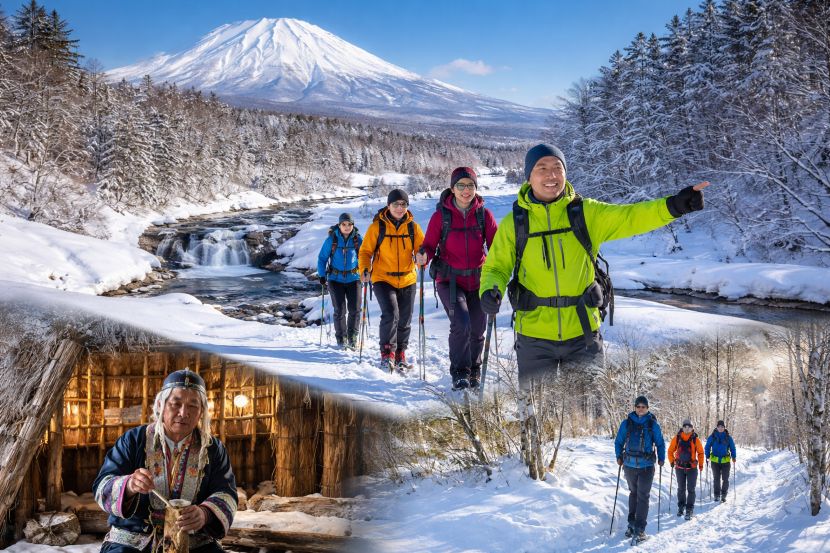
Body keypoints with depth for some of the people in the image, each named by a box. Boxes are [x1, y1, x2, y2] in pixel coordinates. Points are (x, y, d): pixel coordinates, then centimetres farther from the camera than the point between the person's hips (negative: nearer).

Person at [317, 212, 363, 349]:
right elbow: (322, 258, 3)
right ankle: (341, 338, 10)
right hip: (335, 279, -1)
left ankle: (352, 336, 16)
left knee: (355, 309, -4)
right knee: (339, 309, -4)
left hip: (353, 278, 1)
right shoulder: (331, 240, -4)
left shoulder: (357, 239, -1)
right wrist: (322, 275, -3)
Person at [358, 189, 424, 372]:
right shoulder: (377, 226, -5)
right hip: (383, 279, -3)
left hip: (407, 281, 4)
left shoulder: (413, 227, 2)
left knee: (404, 321, 12)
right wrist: (364, 270, -17)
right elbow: (365, 251, -1)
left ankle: (400, 356, 30)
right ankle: (387, 355, -14)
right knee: (390, 314, -23)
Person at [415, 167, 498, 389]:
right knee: (461, 324, -20)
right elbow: (430, 245, -3)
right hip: (449, 280, -2)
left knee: (477, 329, 8)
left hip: (477, 279, 3)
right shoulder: (441, 215, -6)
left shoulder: (484, 214, -2)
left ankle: (474, 371, 34)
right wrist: (423, 256, -25)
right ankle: (459, 372, -1)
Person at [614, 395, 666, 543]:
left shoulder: (652, 424, -1)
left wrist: (661, 458, -1)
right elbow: (619, 441, 10)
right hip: (629, 464, 2)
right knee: (633, 493, 16)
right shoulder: (627, 423, 1)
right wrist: (619, 456, 0)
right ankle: (632, 524, 25)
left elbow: (660, 442, 9)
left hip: (646, 466, -2)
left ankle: (640, 528, -4)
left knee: (643, 496, -5)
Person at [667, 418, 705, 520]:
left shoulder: (695, 440, -5)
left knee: (691, 489, -3)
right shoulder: (677, 438, -3)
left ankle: (689, 510, 2)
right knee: (681, 488, 13)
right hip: (679, 467, 1)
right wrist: (672, 461, 3)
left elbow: (700, 452, 5)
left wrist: (701, 464, 3)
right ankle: (681, 507, 28)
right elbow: (671, 451, 8)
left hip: (692, 468, -1)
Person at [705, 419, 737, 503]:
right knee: (716, 479, 6)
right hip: (715, 461, 0)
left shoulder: (728, 437, 1)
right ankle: (717, 495, 15)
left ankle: (724, 495, 12)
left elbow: (732, 448, 9)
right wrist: (708, 456, 0)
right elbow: (707, 447, 9)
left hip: (725, 461, 0)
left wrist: (733, 457, 0)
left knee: (725, 479, 2)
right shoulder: (712, 437, 0)